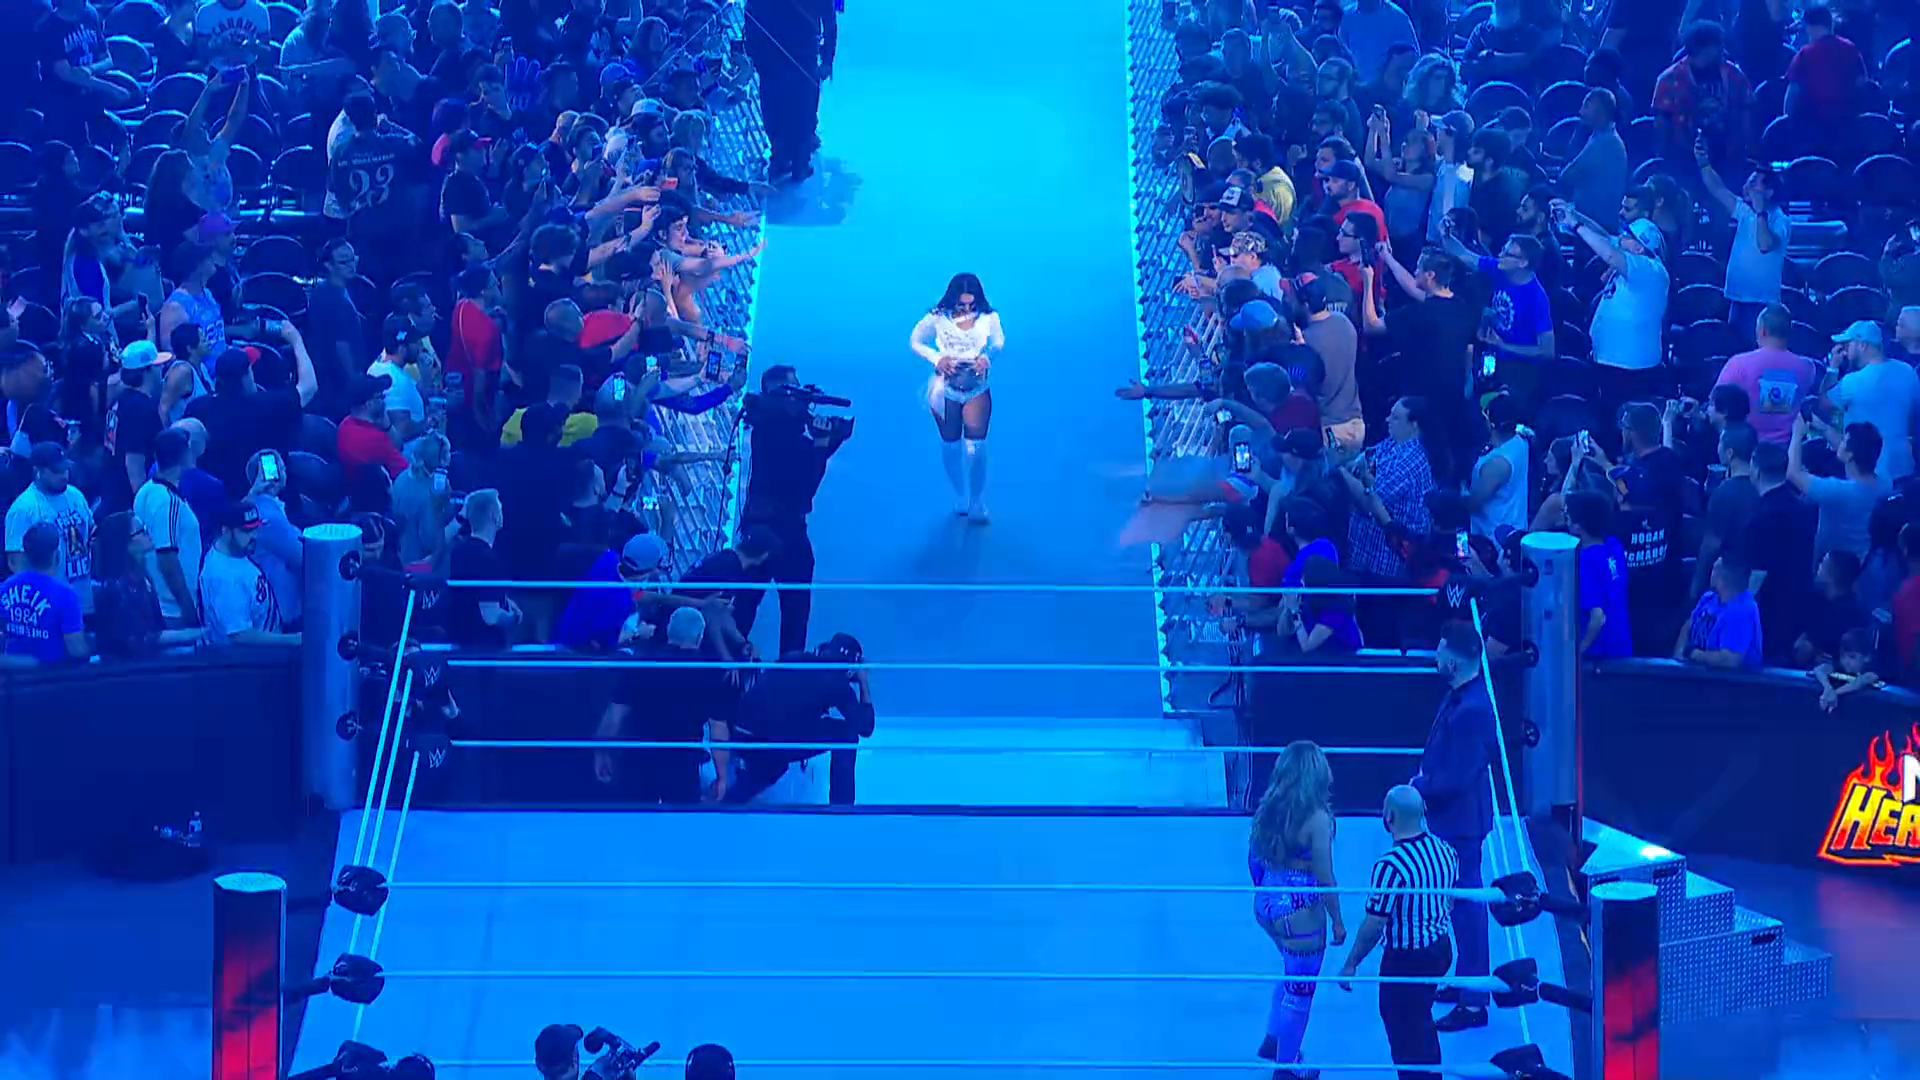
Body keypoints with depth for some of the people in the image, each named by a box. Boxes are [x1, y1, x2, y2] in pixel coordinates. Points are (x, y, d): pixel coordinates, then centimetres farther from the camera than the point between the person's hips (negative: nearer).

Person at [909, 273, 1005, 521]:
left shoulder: (988, 317, -13)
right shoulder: (937, 318, -14)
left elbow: (999, 343, -3)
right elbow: (916, 342, -3)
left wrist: (987, 357, -26)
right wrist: (937, 358, -20)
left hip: (977, 388, -1)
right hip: (945, 388, 1)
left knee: (976, 446, -8)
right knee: (951, 445, 14)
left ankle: (977, 503, 3)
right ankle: (959, 496, 33)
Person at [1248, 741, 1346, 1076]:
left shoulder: (1268, 808, -2)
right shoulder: (1317, 818, -21)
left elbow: (1254, 859, 9)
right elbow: (1325, 879, -18)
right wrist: (1337, 921, -7)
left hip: (1266, 904, 7)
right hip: (1300, 914, -7)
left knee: (1295, 971, 31)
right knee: (1299, 990, 11)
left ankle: (1273, 1041, 40)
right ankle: (1285, 1066, 23)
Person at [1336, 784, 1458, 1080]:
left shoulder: (1390, 866, -28)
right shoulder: (1445, 851, -5)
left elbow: (1373, 927, -23)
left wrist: (1351, 964, -10)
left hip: (1406, 961, -8)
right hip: (1441, 949, 8)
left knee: (1405, 1035, 9)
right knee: (1421, 1023, 28)